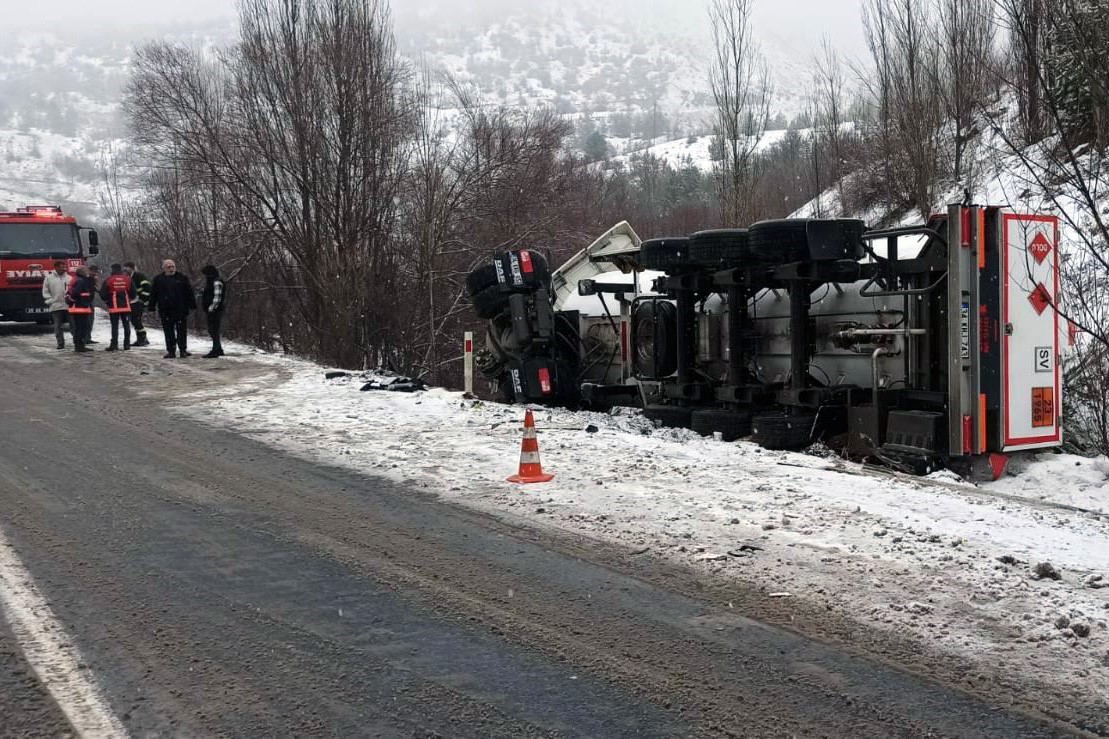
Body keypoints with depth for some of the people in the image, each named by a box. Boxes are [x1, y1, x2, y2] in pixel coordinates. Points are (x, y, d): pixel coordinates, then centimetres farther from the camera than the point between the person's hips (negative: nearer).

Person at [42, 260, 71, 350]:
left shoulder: (68, 278, 7)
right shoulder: (49, 278, 4)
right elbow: (45, 292, 6)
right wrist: (51, 301, -4)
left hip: (68, 305, 1)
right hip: (55, 306, -1)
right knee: (58, 326, 1)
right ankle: (60, 343, 9)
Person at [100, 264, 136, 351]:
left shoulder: (108, 280, -6)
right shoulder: (128, 279, 2)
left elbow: (103, 294, -3)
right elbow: (133, 293, 6)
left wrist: (107, 301, 16)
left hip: (114, 307, -2)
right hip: (126, 307, 2)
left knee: (114, 326, 0)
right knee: (126, 325, 8)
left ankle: (114, 345, -4)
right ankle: (127, 344, 8)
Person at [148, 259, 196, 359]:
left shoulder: (182, 278, 4)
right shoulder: (158, 280, 7)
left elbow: (189, 293, 5)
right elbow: (153, 295, 10)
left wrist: (192, 304, 1)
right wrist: (152, 307, 7)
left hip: (181, 310, -1)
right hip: (166, 311, 1)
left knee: (182, 331, 2)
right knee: (169, 332, 5)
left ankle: (183, 350, 10)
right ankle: (171, 351, 11)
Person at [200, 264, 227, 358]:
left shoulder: (217, 282, -15)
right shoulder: (211, 281, 19)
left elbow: (217, 298, -21)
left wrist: (211, 308, -22)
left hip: (215, 311, -11)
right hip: (211, 311, 11)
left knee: (214, 330, -8)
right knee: (211, 330, 16)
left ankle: (215, 351, -6)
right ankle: (219, 350, 23)